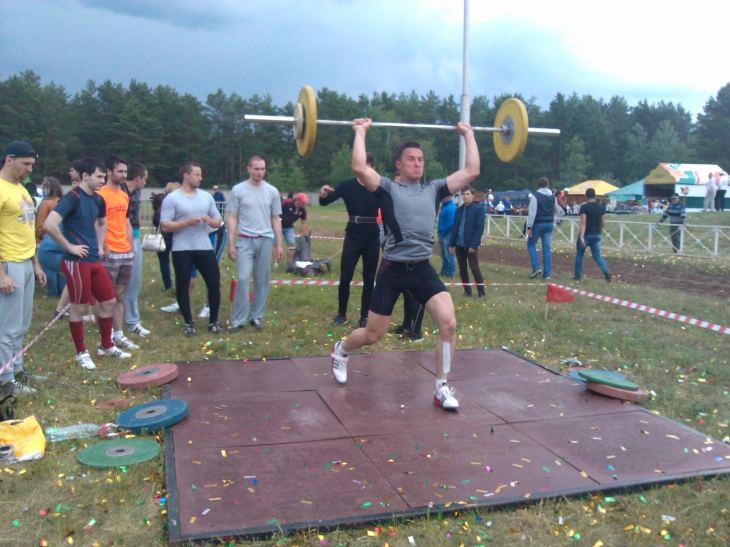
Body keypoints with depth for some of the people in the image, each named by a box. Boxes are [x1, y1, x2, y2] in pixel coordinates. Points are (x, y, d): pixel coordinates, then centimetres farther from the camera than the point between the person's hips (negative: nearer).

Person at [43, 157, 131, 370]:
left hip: (94, 260, 8)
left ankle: (106, 346, 26)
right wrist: (69, 247, -18)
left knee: (109, 302, 12)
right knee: (79, 307, 2)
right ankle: (81, 352, 16)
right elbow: (49, 225, -26)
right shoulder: (72, 198, -15)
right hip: (76, 262, -8)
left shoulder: (98, 199, 10)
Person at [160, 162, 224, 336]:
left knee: (214, 283, 3)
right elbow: (165, 225, -10)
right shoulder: (172, 198, -5)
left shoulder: (206, 197, 9)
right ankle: (189, 323, 18)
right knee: (183, 286, 4)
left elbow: (218, 221, 13)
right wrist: (187, 222, -20)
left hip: (204, 248, 4)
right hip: (182, 250, -4)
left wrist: (210, 220, -9)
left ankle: (213, 322, 18)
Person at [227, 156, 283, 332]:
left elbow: (276, 219, 11)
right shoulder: (238, 190, 0)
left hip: (266, 240, 3)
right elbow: (232, 218, 1)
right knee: (243, 279, -8)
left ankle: (256, 317, 18)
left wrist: (279, 244, 8)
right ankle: (238, 320, 0)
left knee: (262, 281, 7)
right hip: (245, 240, -2)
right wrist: (231, 243, -5)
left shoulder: (272, 191, 7)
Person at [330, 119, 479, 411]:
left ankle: (442, 389, 0)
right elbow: (359, 168, -17)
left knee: (448, 324, -16)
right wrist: (360, 132, -7)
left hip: (423, 269, 3)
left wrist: (468, 135, 15)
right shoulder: (389, 188, 0)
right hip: (393, 270, -3)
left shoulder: (434, 189, 12)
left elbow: (472, 171, 9)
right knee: (373, 334, 7)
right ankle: (340, 351, 41)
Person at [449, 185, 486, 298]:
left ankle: (481, 292, 7)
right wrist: (451, 244, 7)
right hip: (459, 244, 6)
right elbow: (455, 228, 13)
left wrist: (473, 245, -18)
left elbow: (480, 228, -12)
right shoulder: (459, 210, 11)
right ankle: (467, 291, 20)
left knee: (474, 268, -3)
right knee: (462, 269, 9)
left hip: (471, 245, -6)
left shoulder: (478, 209, -6)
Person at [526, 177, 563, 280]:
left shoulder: (535, 196, -10)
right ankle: (547, 273, 5)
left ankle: (536, 267, -6)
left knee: (531, 244, 9)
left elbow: (532, 212, -15)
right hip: (549, 224, 5)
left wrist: (529, 227, -13)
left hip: (538, 224, -5)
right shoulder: (553, 196, 7)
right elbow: (558, 211, 19)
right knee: (546, 247, 6)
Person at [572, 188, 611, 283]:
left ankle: (578, 275, 16)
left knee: (579, 254, 13)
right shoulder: (601, 207, 6)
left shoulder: (584, 207, -11)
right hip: (596, 235, 5)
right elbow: (602, 223, 11)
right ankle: (606, 271, -12)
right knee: (597, 255, 11)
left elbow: (583, 222, -19)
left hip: (586, 235, -5)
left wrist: (581, 236, -25)